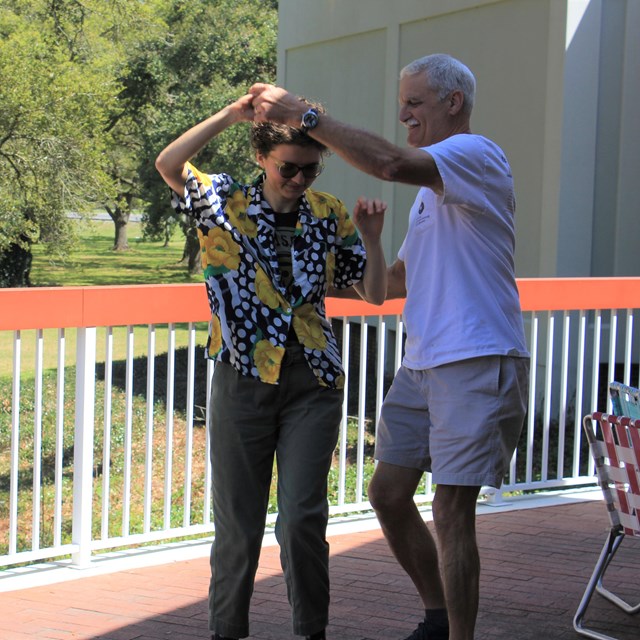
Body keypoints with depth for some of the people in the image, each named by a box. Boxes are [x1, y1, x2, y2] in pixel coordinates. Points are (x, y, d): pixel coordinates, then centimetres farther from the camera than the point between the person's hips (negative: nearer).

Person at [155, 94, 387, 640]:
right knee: (237, 521, 7)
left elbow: (374, 293, 10)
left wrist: (371, 237, -7)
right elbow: (169, 165, -17)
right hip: (242, 382, -1)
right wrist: (231, 115, -24)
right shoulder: (226, 201, 1)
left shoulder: (330, 215, 7)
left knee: (303, 518, -5)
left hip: (313, 386, 1)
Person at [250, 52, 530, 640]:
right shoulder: (431, 185, 23)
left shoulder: (478, 156, -9)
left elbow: (389, 162, -28)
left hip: (477, 364, -10)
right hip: (422, 364, 10)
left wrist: (300, 113, -23)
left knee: (451, 510, -9)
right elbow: (401, 278, 30)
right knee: (388, 494, 11)